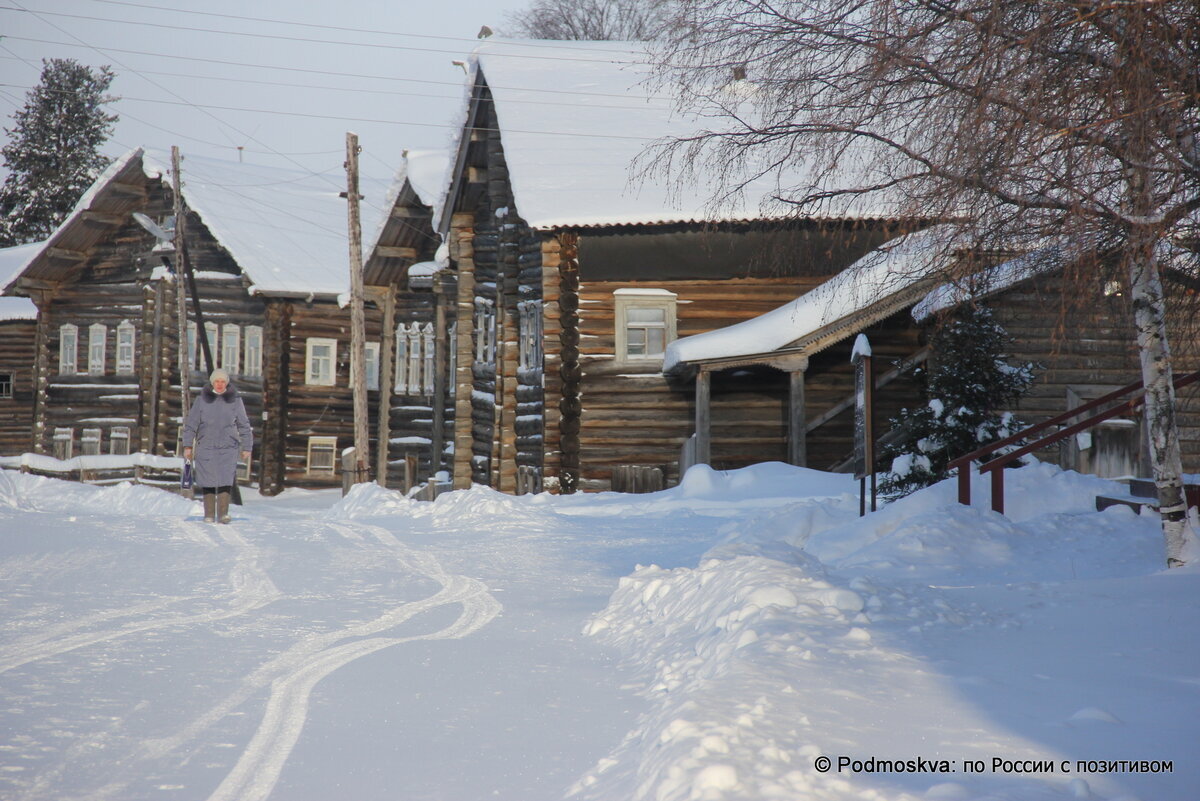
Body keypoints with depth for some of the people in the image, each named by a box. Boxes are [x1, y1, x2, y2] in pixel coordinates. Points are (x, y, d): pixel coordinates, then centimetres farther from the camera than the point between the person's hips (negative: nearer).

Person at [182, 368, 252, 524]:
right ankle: (209, 514, 7)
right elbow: (190, 424, 7)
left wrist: (247, 447, 7)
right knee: (208, 481, 1)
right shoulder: (202, 400, 4)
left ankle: (223, 513, -9)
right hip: (206, 448, 0)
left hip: (228, 448, 0)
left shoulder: (235, 400, 6)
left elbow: (244, 425, 10)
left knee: (225, 480, -10)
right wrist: (187, 446, 1)